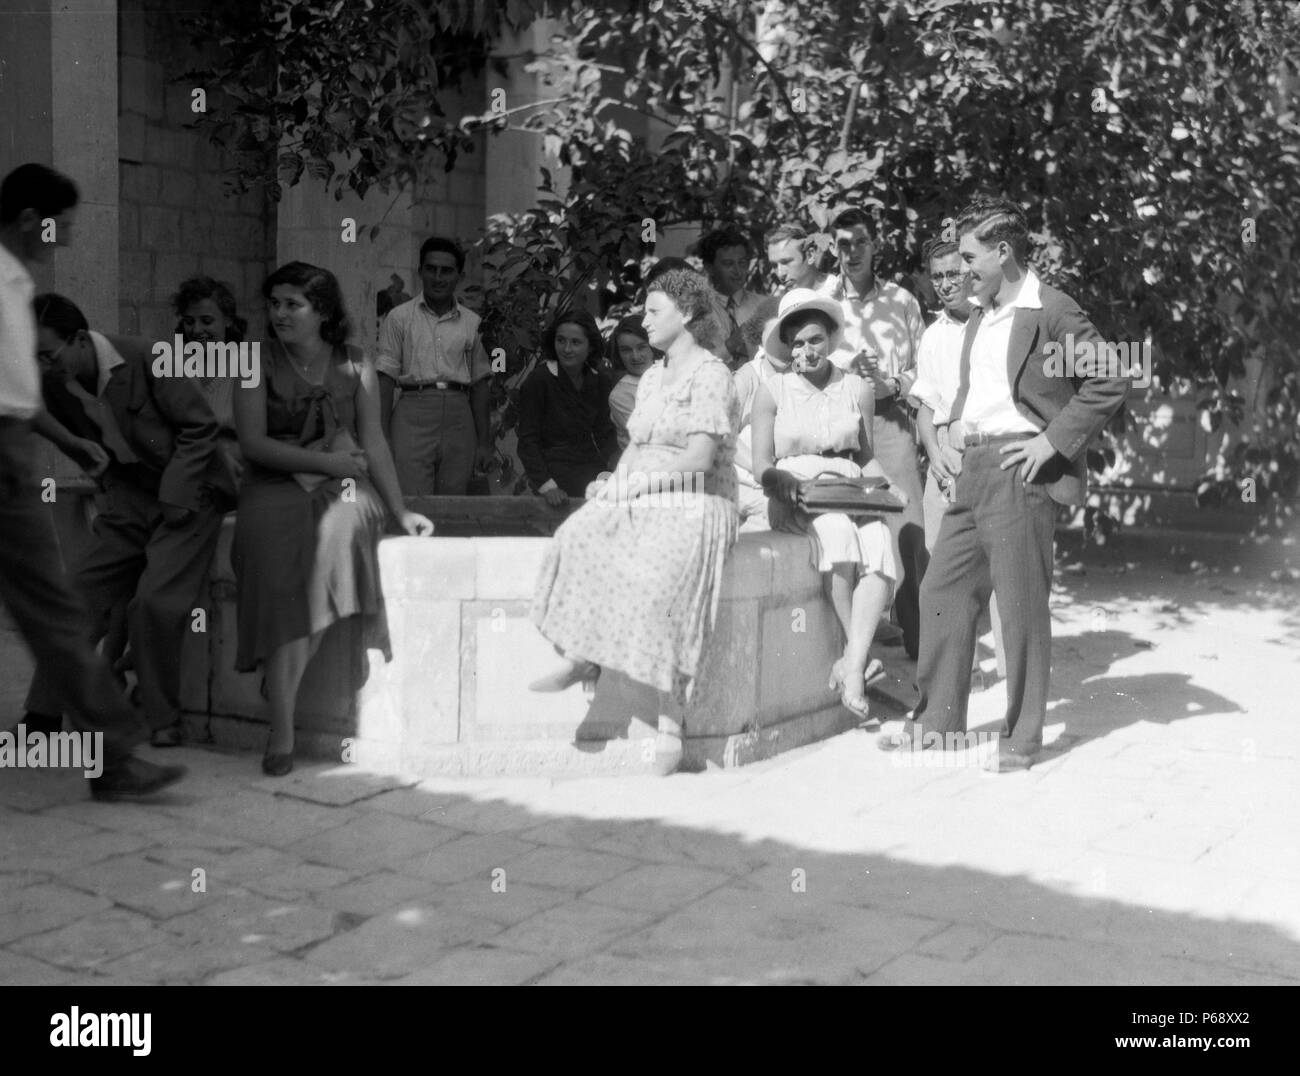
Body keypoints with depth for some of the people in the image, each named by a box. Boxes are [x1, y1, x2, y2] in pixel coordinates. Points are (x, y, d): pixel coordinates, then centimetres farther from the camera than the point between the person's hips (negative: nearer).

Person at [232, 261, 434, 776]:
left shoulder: (355, 365, 9)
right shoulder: (259, 363, 5)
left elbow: (374, 443, 9)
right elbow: (253, 443, -3)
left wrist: (400, 511, 5)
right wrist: (324, 461, -10)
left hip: (344, 487, 1)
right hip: (276, 488, -1)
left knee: (334, 529, -35)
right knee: (276, 544, -31)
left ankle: (281, 685, -23)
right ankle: (282, 728, -30)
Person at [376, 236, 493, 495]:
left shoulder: (472, 322, 12)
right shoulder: (399, 317, 6)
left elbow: (480, 385, 13)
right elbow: (385, 379, 2)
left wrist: (484, 442, 10)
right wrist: (383, 437, -6)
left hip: (458, 417, 3)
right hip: (414, 413, -3)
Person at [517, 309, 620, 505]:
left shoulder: (600, 380, 6)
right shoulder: (538, 380, -9)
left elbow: (605, 431, 10)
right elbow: (528, 441, -8)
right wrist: (547, 486, -19)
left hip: (593, 473, 4)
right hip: (554, 473, -4)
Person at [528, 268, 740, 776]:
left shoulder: (710, 374, -4)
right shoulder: (651, 378, 22)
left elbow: (700, 458, -14)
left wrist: (639, 480, -13)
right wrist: (616, 482, -1)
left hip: (693, 506, -7)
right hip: (642, 504, 8)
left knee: (659, 583, -32)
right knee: (578, 538, -22)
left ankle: (670, 724, -28)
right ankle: (581, 656, -20)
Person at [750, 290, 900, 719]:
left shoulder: (858, 389, 13)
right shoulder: (772, 391, 6)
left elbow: (865, 457, 17)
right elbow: (763, 466, 2)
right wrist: (822, 466, -13)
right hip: (793, 501, -2)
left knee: (880, 545, -30)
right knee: (837, 530, -35)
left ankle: (852, 664, -31)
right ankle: (857, 655, -26)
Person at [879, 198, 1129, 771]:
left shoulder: (1051, 311, -9)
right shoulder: (980, 315, 17)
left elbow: (1109, 383, -13)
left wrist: (1054, 440, -15)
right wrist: (956, 421, 11)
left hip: (1020, 470, -9)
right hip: (973, 469, 9)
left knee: (1022, 606, -2)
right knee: (942, 591, 10)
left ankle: (1022, 738, 10)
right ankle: (938, 721, 21)